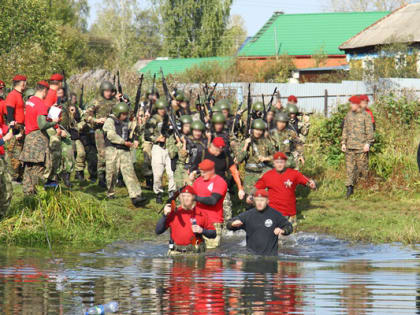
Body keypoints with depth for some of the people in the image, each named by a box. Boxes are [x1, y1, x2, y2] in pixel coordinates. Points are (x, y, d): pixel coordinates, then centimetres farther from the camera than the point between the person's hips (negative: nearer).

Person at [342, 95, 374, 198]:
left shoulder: (365, 115, -1)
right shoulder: (348, 115, 14)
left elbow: (369, 130, -3)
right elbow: (345, 130, 19)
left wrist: (368, 143, -11)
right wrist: (343, 143, 13)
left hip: (361, 146, -4)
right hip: (350, 146, 4)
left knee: (362, 165, -2)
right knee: (350, 166, -1)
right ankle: (350, 187, -1)